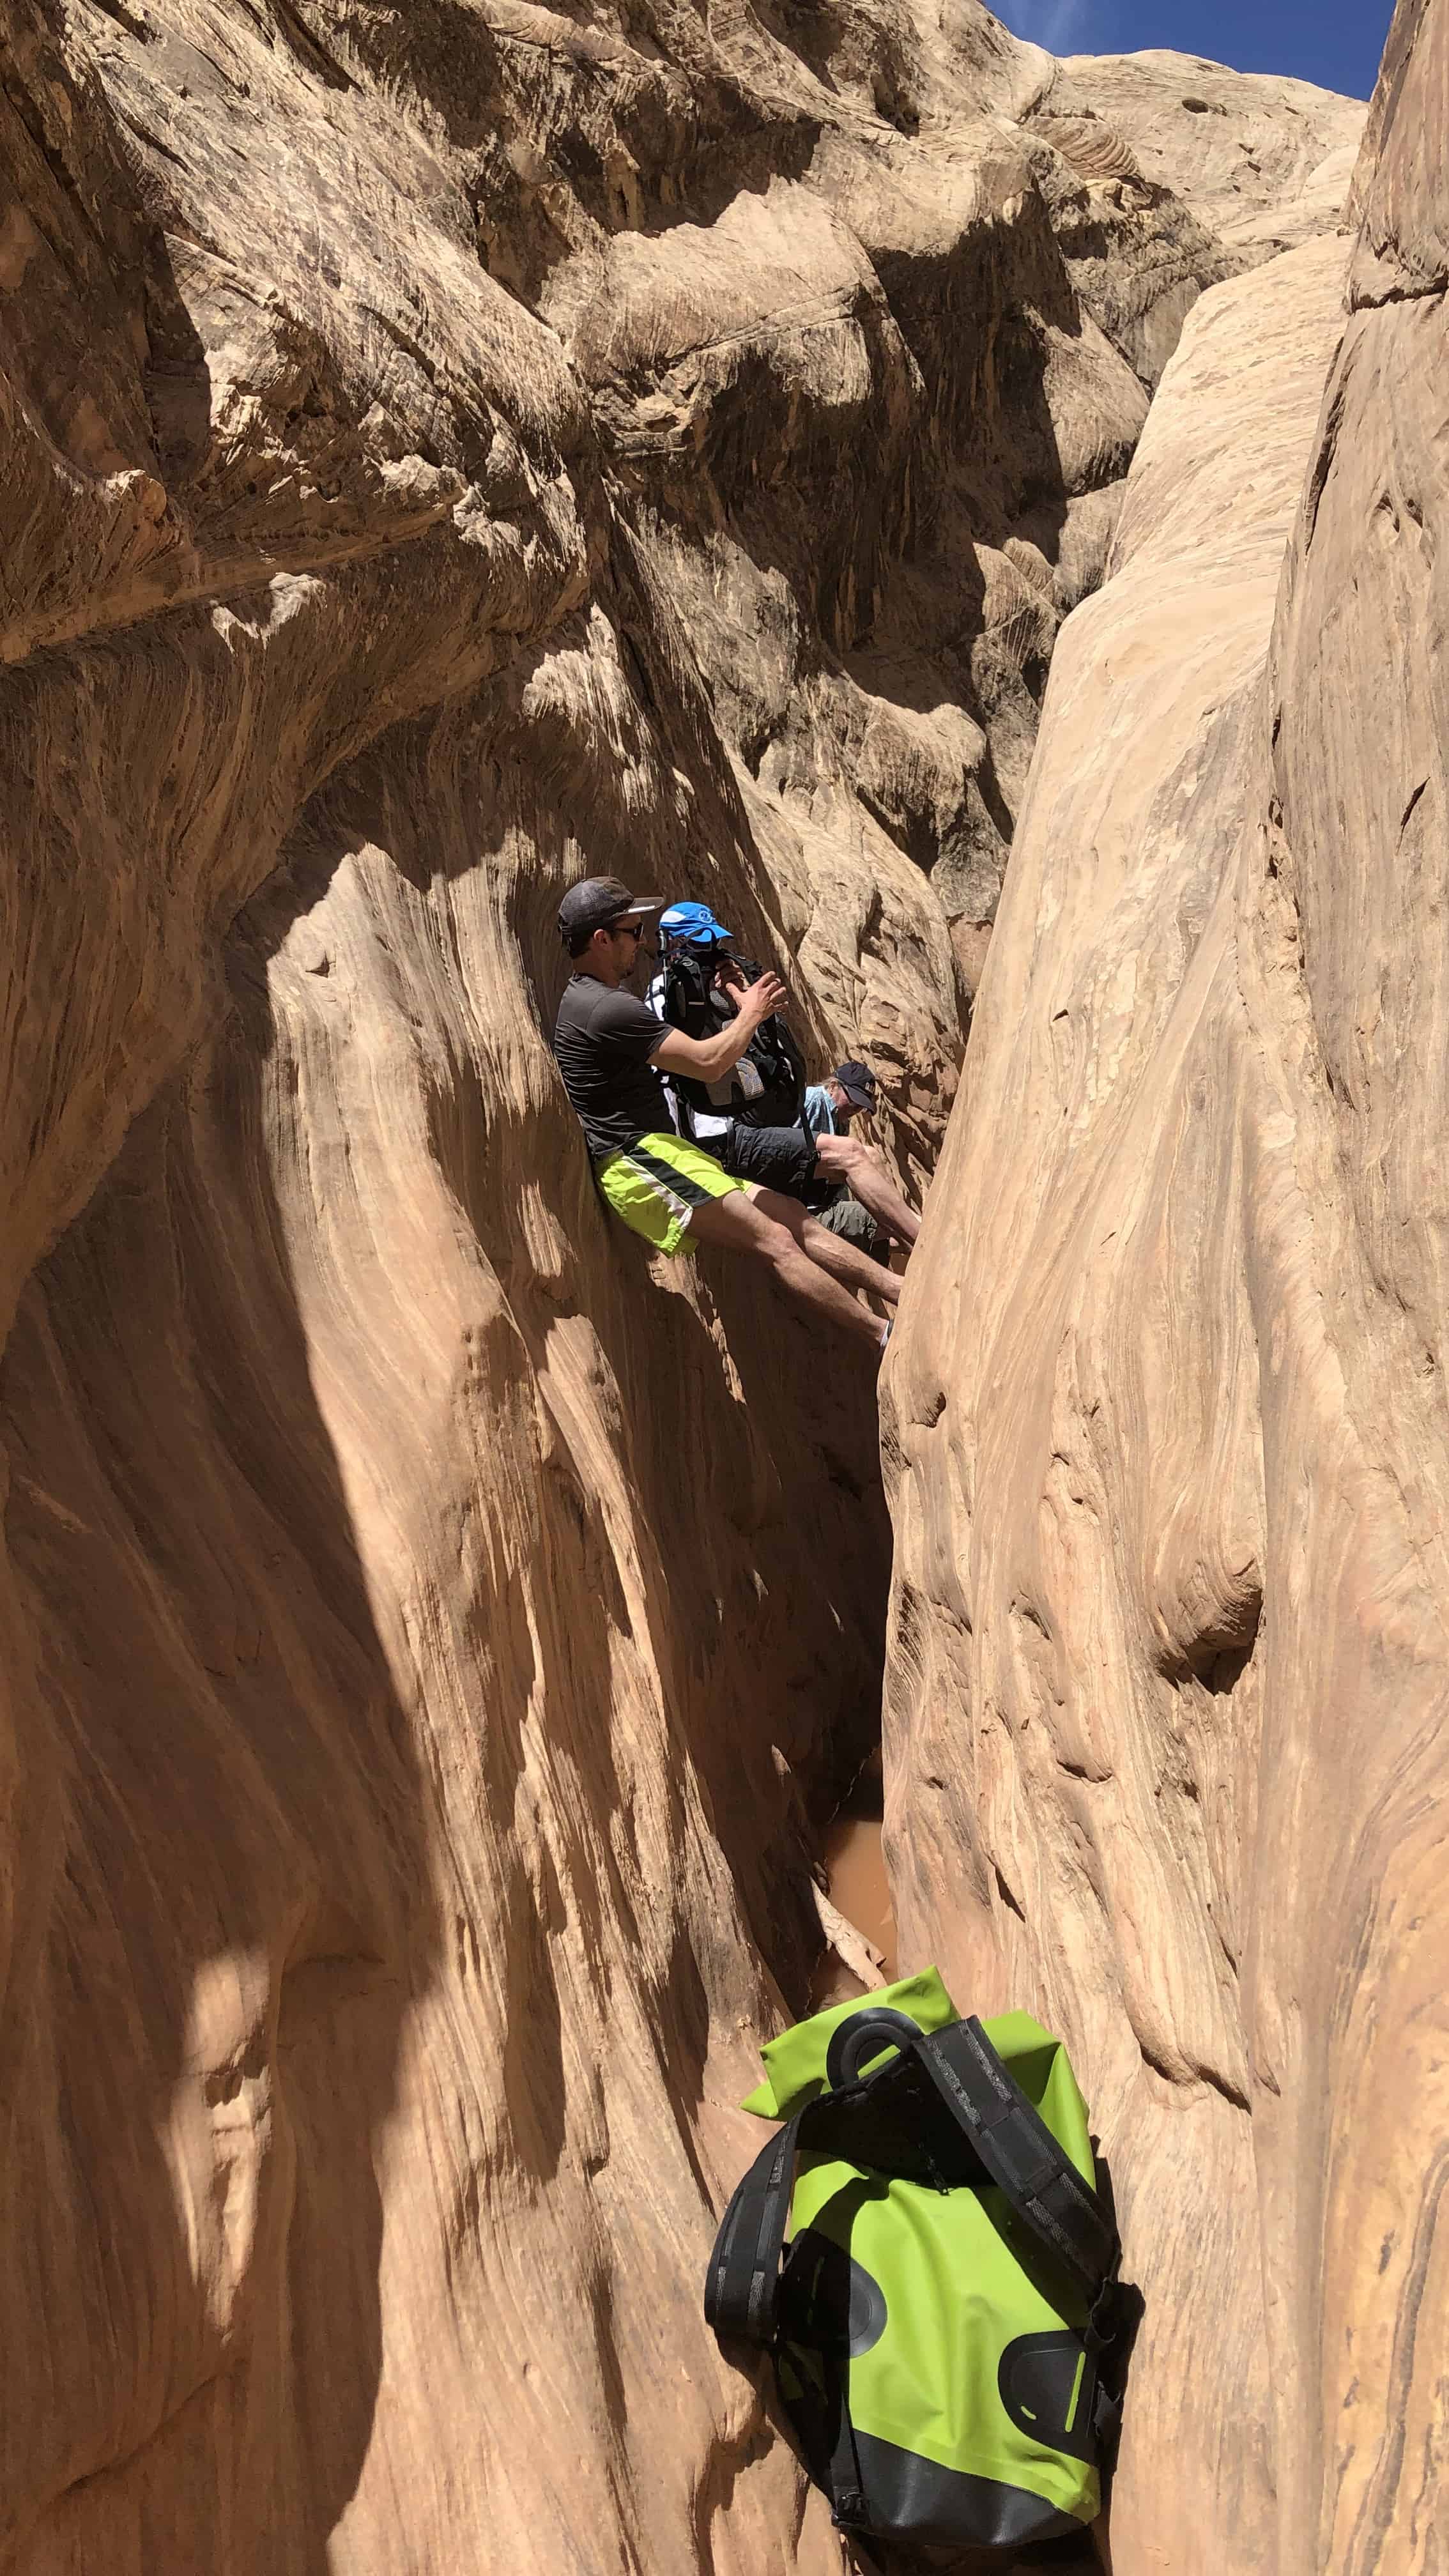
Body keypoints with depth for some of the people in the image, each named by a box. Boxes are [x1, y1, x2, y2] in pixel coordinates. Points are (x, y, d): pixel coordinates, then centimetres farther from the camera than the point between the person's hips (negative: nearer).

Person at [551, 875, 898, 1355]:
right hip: (638, 1162, -11)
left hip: (654, 1155, 11)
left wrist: (738, 1013, 23)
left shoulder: (586, 999, 20)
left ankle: (903, 1290, 0)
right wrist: (752, 1013, 3)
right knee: (776, 1241, -18)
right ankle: (888, 1336, -21)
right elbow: (708, 1063, -14)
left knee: (795, 1220, 3)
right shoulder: (608, 1009, -16)